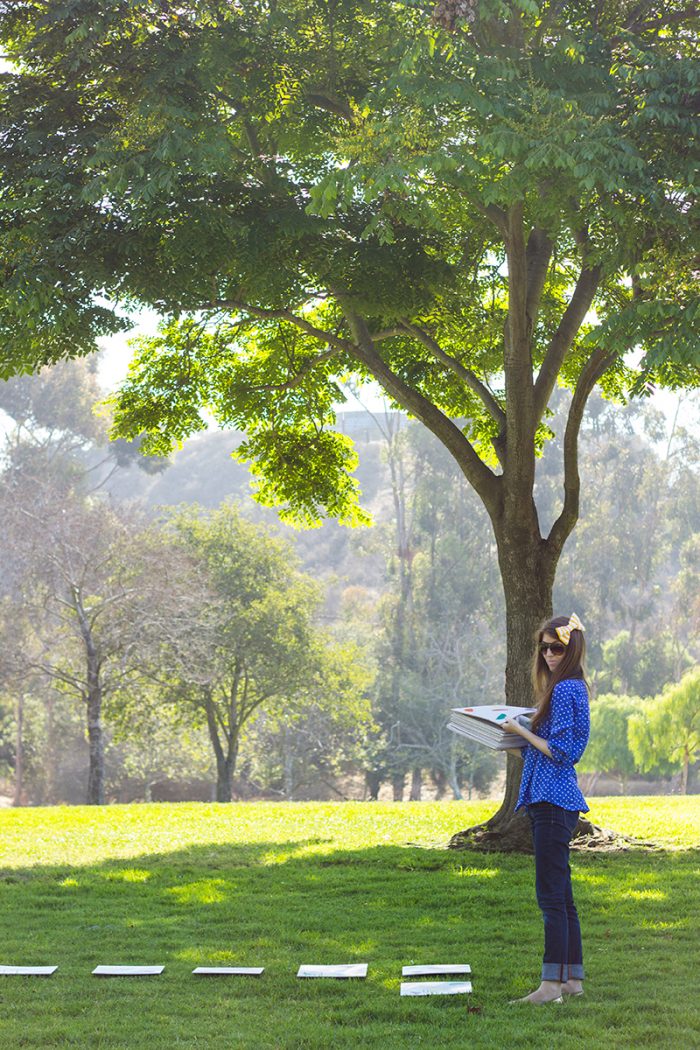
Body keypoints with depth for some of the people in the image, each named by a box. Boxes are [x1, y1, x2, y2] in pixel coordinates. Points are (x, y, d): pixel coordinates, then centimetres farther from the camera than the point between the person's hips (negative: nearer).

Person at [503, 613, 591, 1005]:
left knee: (552, 895, -9)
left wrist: (522, 731, -8)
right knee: (562, 895, 14)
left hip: (553, 800, -11)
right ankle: (573, 978, 19)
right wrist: (523, 732, 18)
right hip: (557, 799, 11)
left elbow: (560, 751, -18)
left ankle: (552, 985, -7)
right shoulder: (572, 687, 17)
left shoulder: (564, 689, -14)